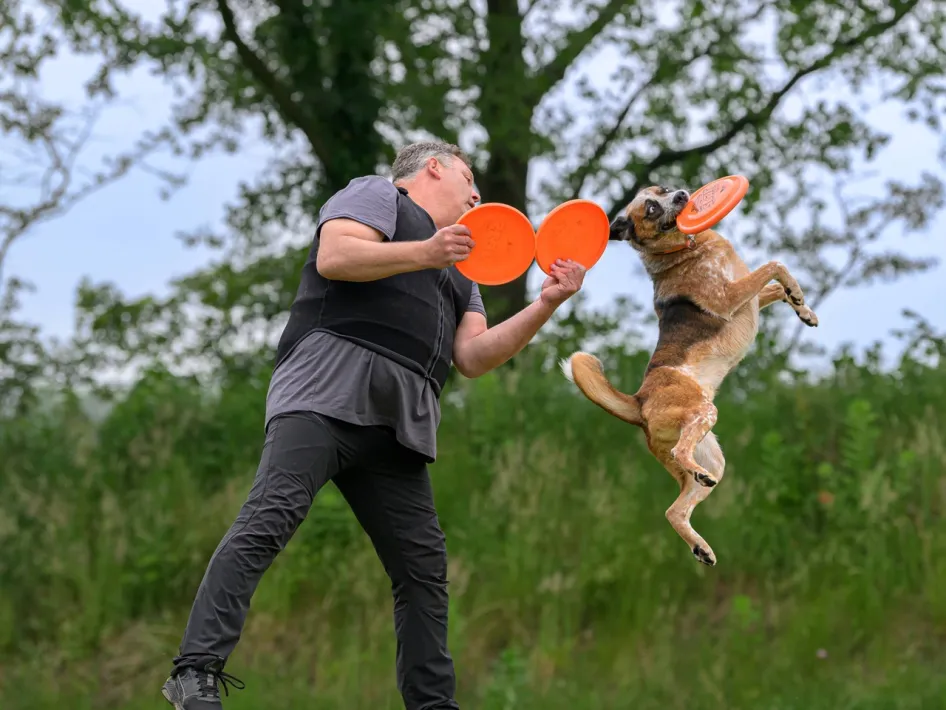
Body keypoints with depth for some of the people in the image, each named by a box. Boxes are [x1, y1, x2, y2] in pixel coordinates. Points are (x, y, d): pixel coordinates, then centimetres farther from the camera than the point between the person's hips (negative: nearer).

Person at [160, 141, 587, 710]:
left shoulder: (458, 271, 35)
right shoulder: (377, 195, 15)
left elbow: (473, 357, 21)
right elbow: (333, 257, -5)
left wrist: (545, 307, 12)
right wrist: (424, 253, -12)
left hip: (398, 426, 8)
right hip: (328, 390, -8)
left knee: (424, 564, 0)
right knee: (270, 519, -21)